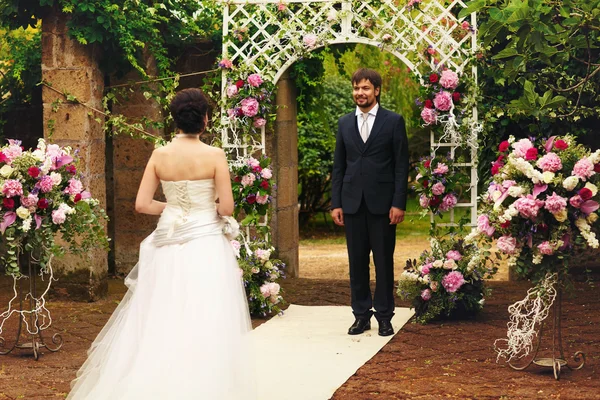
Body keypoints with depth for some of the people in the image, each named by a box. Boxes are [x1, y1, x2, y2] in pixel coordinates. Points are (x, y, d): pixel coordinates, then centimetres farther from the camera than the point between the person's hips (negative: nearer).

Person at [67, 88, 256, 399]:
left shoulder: (159, 155, 0)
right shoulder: (214, 155, -10)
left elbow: (142, 204, -1)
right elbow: (226, 208, -10)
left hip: (168, 245, 4)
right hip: (206, 245, -4)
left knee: (161, 320, 11)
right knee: (204, 323, 2)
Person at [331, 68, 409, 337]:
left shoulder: (394, 121, 0)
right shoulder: (344, 123, 10)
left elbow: (401, 165, -2)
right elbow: (338, 166, 11)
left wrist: (399, 203, -9)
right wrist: (336, 203, 4)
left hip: (382, 203, -3)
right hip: (352, 203, 3)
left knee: (383, 262, 3)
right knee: (357, 262, 7)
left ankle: (384, 316, 13)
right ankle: (361, 315, 15)